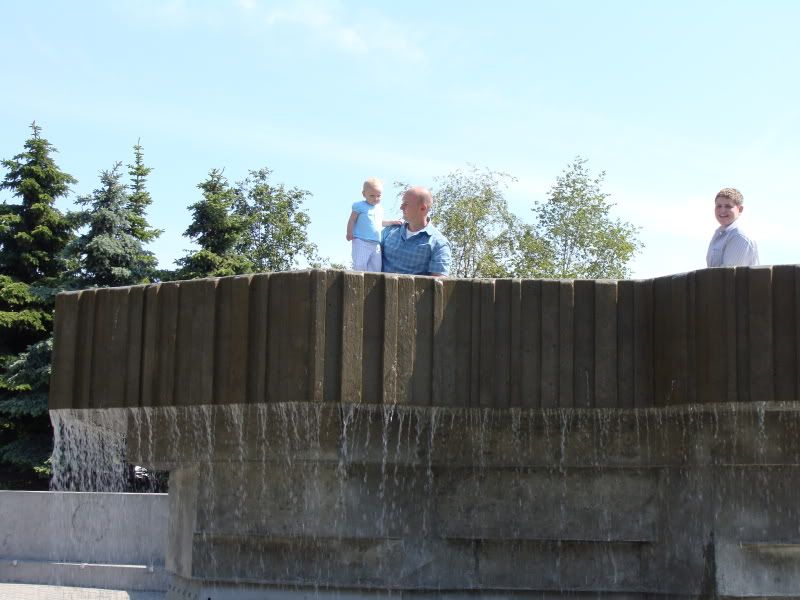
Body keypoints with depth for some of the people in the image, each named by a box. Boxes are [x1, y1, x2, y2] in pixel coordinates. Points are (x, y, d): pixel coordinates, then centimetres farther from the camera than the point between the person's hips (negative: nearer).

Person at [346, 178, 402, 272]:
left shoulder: (379, 209, 17)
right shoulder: (360, 206, -2)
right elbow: (352, 220, -1)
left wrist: (393, 222, 26)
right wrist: (349, 234, -10)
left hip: (376, 244, 6)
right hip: (361, 242, -6)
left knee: (376, 268, 3)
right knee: (360, 265, -16)